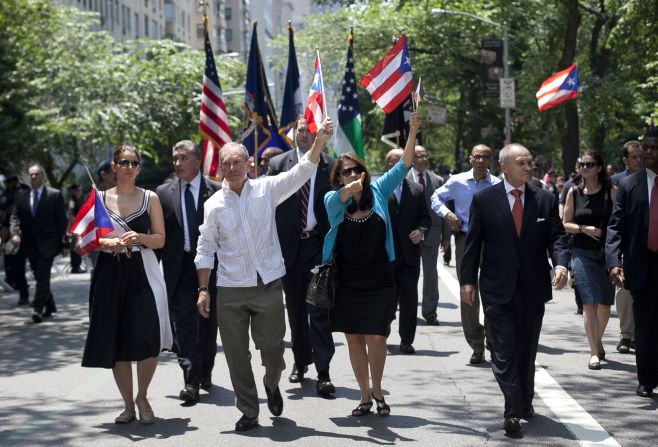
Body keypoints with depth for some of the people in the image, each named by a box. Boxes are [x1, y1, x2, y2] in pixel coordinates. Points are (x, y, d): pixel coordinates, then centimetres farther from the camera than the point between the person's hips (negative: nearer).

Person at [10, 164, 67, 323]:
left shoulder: (55, 195, -2)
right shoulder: (21, 195, 8)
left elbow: (62, 220, -1)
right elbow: (15, 217, 3)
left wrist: (62, 242, -4)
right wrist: (15, 233, -16)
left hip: (47, 244, -4)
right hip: (29, 244, 4)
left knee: (42, 277, -12)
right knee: (40, 278, 12)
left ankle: (38, 308, -16)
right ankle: (50, 306, 25)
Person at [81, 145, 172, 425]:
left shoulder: (150, 198, 5)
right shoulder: (100, 198, 7)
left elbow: (160, 240, 4)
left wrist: (140, 237, -15)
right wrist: (108, 243, -12)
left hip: (142, 273, -1)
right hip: (110, 274, 1)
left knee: (147, 338, -13)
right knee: (116, 342, 3)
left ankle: (142, 397, 11)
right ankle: (128, 404, 18)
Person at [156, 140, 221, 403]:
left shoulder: (216, 191, 0)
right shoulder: (163, 193, 5)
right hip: (178, 268, 0)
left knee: (208, 323, 11)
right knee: (183, 325, -6)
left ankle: (205, 373, 28)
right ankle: (191, 382, -8)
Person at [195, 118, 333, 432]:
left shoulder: (266, 189, 0)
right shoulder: (214, 205, 1)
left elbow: (301, 172, -10)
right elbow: (205, 250, 5)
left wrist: (320, 140, -24)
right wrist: (203, 290, 1)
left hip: (268, 285, -1)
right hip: (230, 291, 1)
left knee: (272, 349, 1)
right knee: (237, 355, 4)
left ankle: (271, 384, 35)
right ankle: (248, 412, 18)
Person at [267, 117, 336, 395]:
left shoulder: (330, 167, 1)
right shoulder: (278, 164, 5)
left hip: (319, 245, -2)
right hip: (289, 245, 2)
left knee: (319, 309, -7)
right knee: (295, 309, 13)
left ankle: (323, 372, -6)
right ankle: (300, 361, 29)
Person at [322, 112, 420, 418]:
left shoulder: (378, 191, 2)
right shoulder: (333, 200, -1)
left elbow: (404, 166, -5)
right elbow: (339, 198, -24)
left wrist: (413, 132, -17)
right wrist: (350, 189, -47)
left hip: (379, 281, 0)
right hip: (347, 283, 1)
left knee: (376, 338, -6)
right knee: (354, 338, 7)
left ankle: (377, 390, 17)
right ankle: (365, 396, 21)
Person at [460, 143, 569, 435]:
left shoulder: (545, 200, 5)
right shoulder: (484, 199, -1)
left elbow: (557, 236, 2)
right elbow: (473, 243, 1)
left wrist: (560, 264, -17)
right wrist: (467, 280, -2)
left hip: (533, 289, 2)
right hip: (498, 290, -2)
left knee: (527, 350, 13)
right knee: (504, 351, -6)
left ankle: (524, 404, 28)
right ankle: (513, 412, -7)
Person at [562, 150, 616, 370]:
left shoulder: (611, 191, -2)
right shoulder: (574, 193, 4)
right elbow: (566, 224, 9)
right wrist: (584, 228, -10)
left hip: (607, 252, 0)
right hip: (582, 254, 0)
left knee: (605, 304, 8)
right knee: (589, 302, -10)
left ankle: (598, 342, 34)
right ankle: (595, 352, -8)